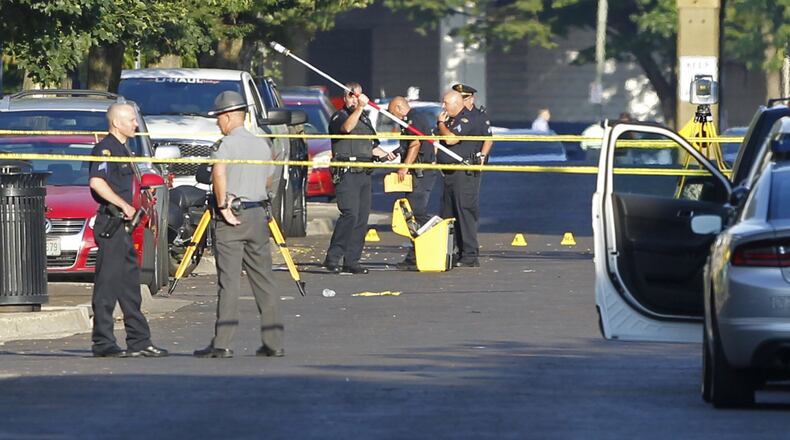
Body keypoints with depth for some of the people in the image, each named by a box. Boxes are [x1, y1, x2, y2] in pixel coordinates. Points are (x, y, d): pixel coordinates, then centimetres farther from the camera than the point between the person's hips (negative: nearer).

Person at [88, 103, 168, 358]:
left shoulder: (121, 149, 19)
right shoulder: (106, 149, -12)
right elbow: (96, 182, -26)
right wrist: (124, 205, -22)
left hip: (123, 223, 11)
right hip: (110, 223, -10)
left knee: (130, 284, 12)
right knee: (107, 283, -8)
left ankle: (139, 341, 16)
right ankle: (103, 343, -8)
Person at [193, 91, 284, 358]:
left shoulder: (225, 145, -9)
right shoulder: (263, 145, 13)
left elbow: (219, 173, -26)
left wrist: (223, 206, -19)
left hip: (231, 218, -6)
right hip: (258, 215, 6)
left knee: (229, 281, -7)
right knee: (264, 281, 8)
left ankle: (222, 344, -9)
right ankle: (273, 341, 7)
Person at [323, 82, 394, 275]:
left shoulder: (365, 120, 23)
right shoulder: (339, 116, -1)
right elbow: (346, 127, -25)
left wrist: (385, 154, 15)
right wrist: (360, 108, -35)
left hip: (364, 174, 8)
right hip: (346, 173, -8)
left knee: (362, 218, 3)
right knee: (350, 214, -19)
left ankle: (352, 261, 7)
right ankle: (333, 257, -17)